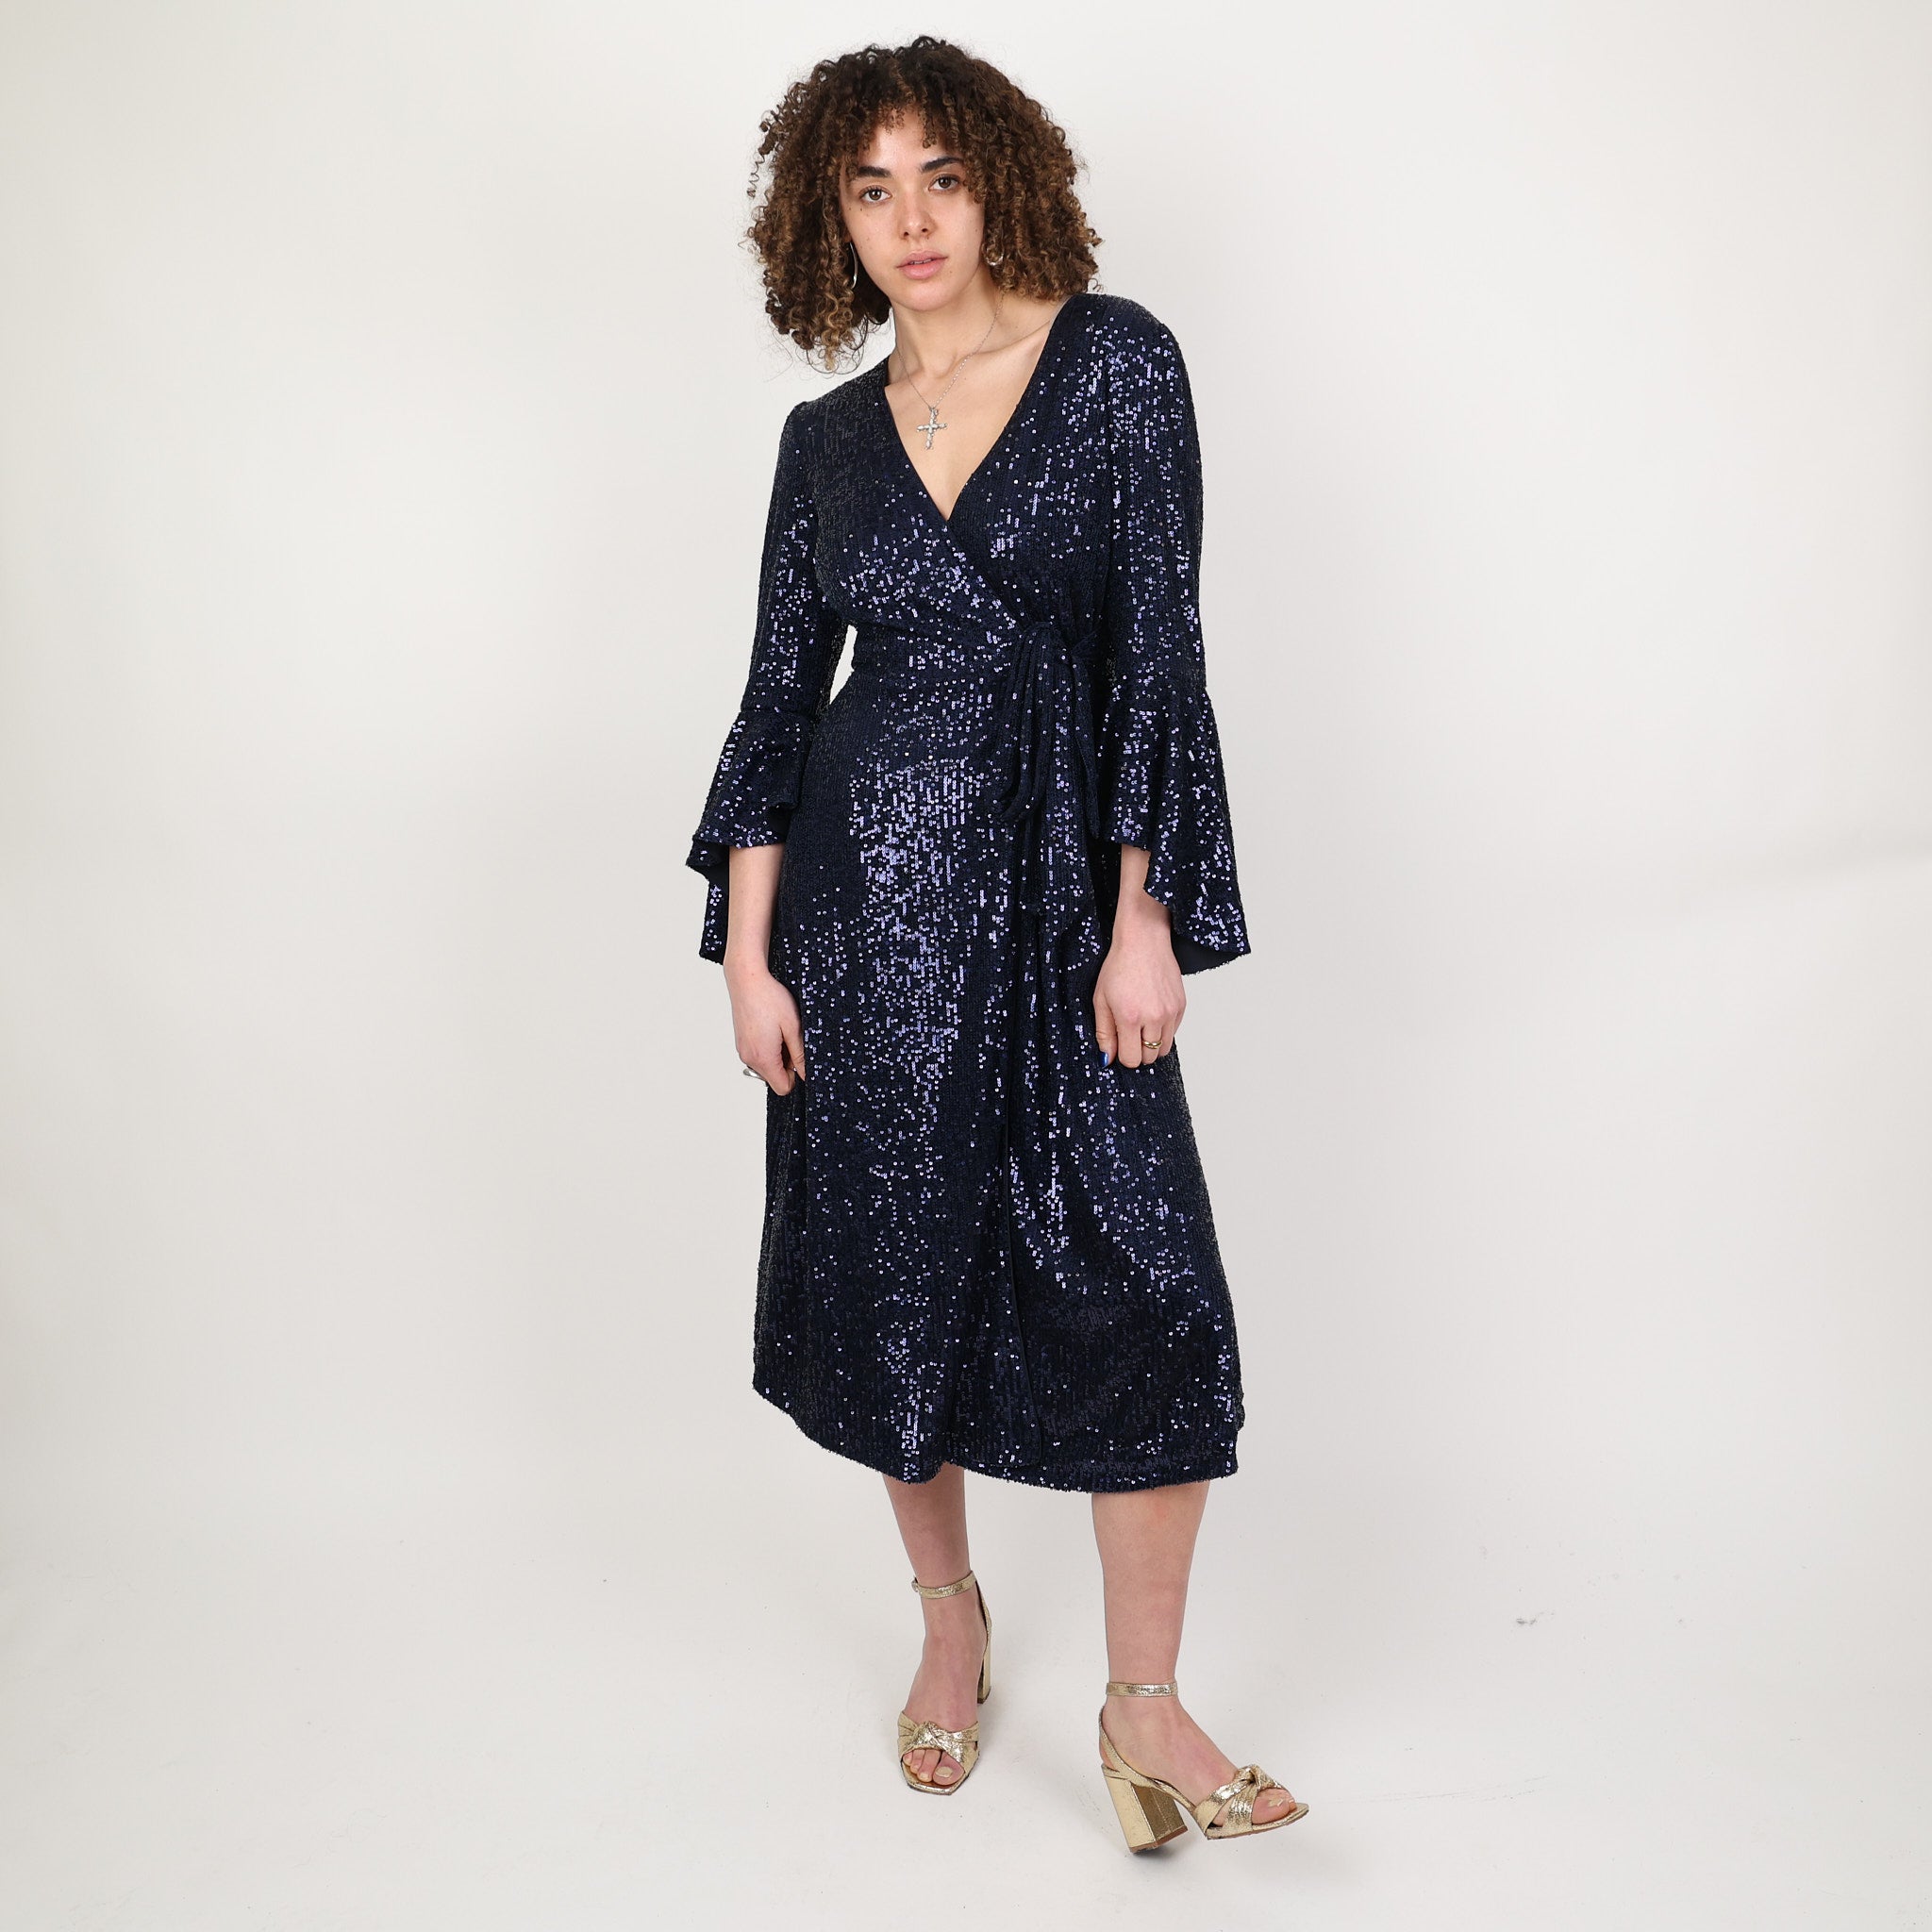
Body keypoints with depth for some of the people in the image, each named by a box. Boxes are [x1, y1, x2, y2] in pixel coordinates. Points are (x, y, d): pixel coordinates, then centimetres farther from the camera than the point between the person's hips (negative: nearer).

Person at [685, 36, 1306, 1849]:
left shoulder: (1117, 361, 0)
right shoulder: (828, 435, 10)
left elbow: (1158, 647, -5)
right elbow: (780, 691, 9)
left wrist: (1144, 913, -12)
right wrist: (749, 956, 2)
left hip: (1060, 882, -2)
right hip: (866, 886, 3)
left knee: (1139, 1277, -9)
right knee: (890, 1262, 9)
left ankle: (1142, 1709, 7)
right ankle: (950, 1612, 32)